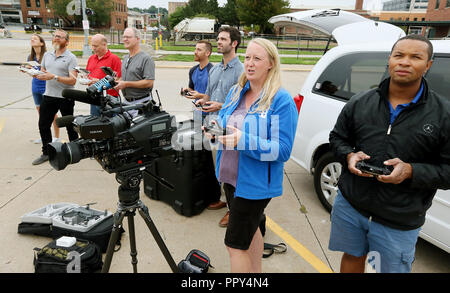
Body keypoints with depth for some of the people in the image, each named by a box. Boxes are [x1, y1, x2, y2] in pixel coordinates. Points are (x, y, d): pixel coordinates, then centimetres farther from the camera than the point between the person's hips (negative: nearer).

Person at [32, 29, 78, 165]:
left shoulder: (70, 58, -7)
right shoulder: (47, 55, 13)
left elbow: (72, 80, -16)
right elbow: (42, 72, 19)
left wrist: (54, 77, -25)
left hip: (65, 97, -6)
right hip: (48, 95, 6)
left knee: (70, 126, 6)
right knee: (43, 125, 9)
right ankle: (46, 153, 23)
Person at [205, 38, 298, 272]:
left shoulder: (282, 100, -16)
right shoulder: (236, 92, 5)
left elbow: (283, 150, -21)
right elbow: (223, 121, 15)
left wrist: (244, 141, -32)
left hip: (255, 183, -7)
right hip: (231, 176, 8)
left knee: (235, 243, 0)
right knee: (249, 230, 25)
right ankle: (256, 272, 47)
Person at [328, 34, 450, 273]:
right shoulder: (360, 103, 0)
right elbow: (337, 137, 10)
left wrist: (411, 171, -23)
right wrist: (349, 155, -12)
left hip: (398, 223, -2)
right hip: (350, 205, 2)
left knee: (393, 268, 16)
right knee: (352, 257, 22)